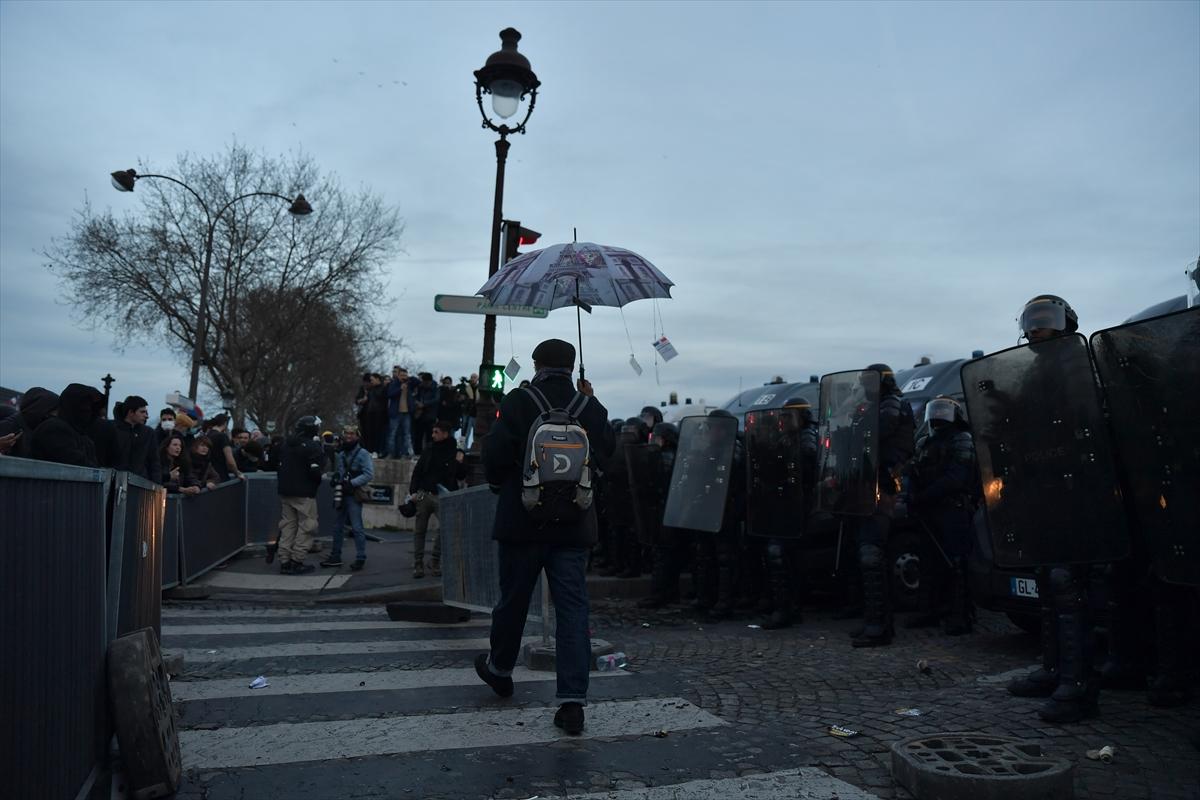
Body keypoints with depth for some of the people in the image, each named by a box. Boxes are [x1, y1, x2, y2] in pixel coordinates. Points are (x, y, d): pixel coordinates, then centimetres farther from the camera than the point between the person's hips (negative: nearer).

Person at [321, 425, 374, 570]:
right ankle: (335, 556, 22)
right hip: (341, 494, 7)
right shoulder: (341, 454, 16)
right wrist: (335, 479, 3)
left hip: (354, 496, -7)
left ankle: (360, 558, -1)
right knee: (338, 527, 12)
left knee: (357, 527, -7)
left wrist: (352, 483, -20)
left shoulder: (363, 453, -6)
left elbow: (369, 474, -14)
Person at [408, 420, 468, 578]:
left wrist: (459, 464, -15)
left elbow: (461, 476, 4)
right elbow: (417, 472, 8)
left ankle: (435, 562, 3)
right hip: (424, 495, 2)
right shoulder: (428, 451, 8)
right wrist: (413, 491, -2)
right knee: (419, 530, 3)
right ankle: (418, 564, 9)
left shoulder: (455, 453, 2)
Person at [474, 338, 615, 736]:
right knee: (573, 606, 3)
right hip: (573, 524, 1)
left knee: (513, 599, 16)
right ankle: (572, 701, 0)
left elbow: (494, 456, -11)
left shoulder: (517, 403, -8)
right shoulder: (591, 408, -1)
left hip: (522, 521, -1)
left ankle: (499, 670, 39)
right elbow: (607, 453, 10)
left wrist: (499, 485, 11)